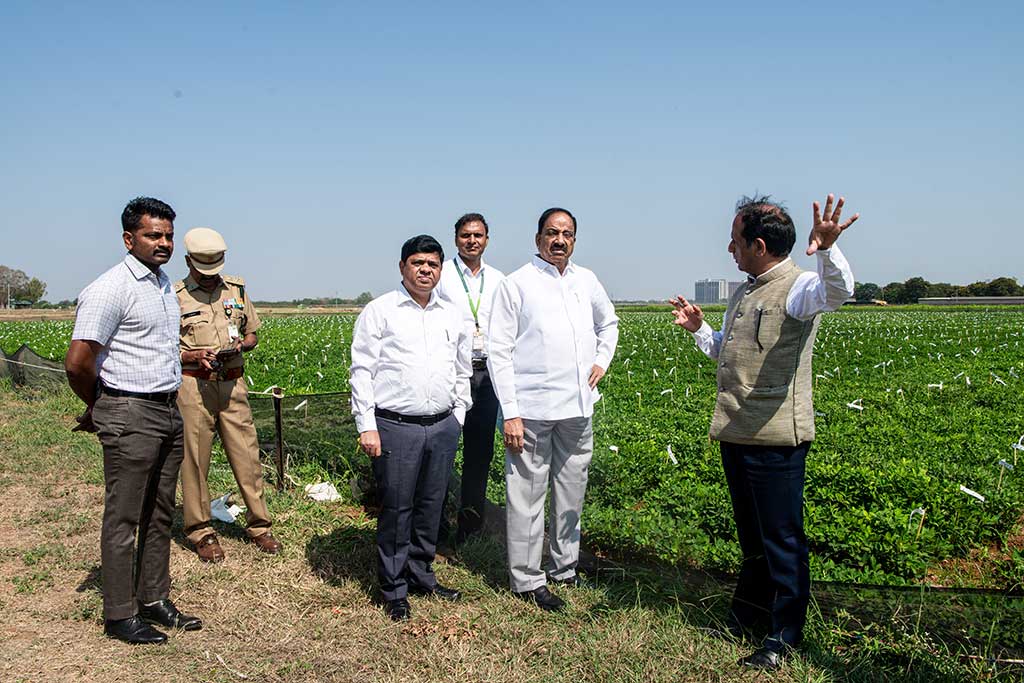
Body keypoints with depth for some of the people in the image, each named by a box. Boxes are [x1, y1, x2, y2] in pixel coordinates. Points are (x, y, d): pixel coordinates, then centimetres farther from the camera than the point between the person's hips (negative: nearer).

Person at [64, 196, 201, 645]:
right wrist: (97, 409, -3)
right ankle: (119, 615, 11)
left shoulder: (164, 286, 14)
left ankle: (154, 599, 26)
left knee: (159, 513, 14)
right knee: (123, 518, 0)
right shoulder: (110, 289, -14)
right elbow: (78, 362, -17)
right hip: (130, 415, -8)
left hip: (169, 411, 9)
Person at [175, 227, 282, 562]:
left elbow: (252, 335, 17)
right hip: (193, 385, -3)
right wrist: (194, 356, -15)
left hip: (232, 383, 3)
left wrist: (239, 346, -4)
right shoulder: (175, 296, 0)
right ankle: (201, 531, 17)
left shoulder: (236, 289, 11)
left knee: (247, 454, 4)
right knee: (194, 459, 4)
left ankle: (258, 525, 16)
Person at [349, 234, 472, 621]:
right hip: (395, 426, -4)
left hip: (442, 427, 5)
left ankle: (422, 577, 30)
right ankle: (394, 590, 16)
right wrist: (367, 427, -10)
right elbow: (362, 371, -5)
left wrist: (458, 417, 15)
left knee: (431, 506, 13)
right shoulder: (379, 311, -2)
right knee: (396, 510, 1)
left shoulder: (452, 316, 13)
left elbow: (462, 371, 22)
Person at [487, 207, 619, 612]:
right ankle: (527, 580, 14)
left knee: (572, 491, 14)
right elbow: (499, 352, -7)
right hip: (533, 408, -5)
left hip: (578, 407, 5)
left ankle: (566, 568, 30)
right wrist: (510, 413, -12)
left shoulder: (586, 281, 12)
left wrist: (602, 360, 12)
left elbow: (608, 324, 31)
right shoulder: (516, 285, -4)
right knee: (527, 496, 0)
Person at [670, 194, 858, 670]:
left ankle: (784, 636, 17)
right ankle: (749, 612, 38)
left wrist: (827, 249, -53)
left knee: (781, 537, 3)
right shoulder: (744, 294, 17)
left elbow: (837, 291, -35)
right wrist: (698, 329, 13)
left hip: (776, 438, -9)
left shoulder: (796, 287, -11)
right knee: (750, 532, 22)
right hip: (735, 434, 9)